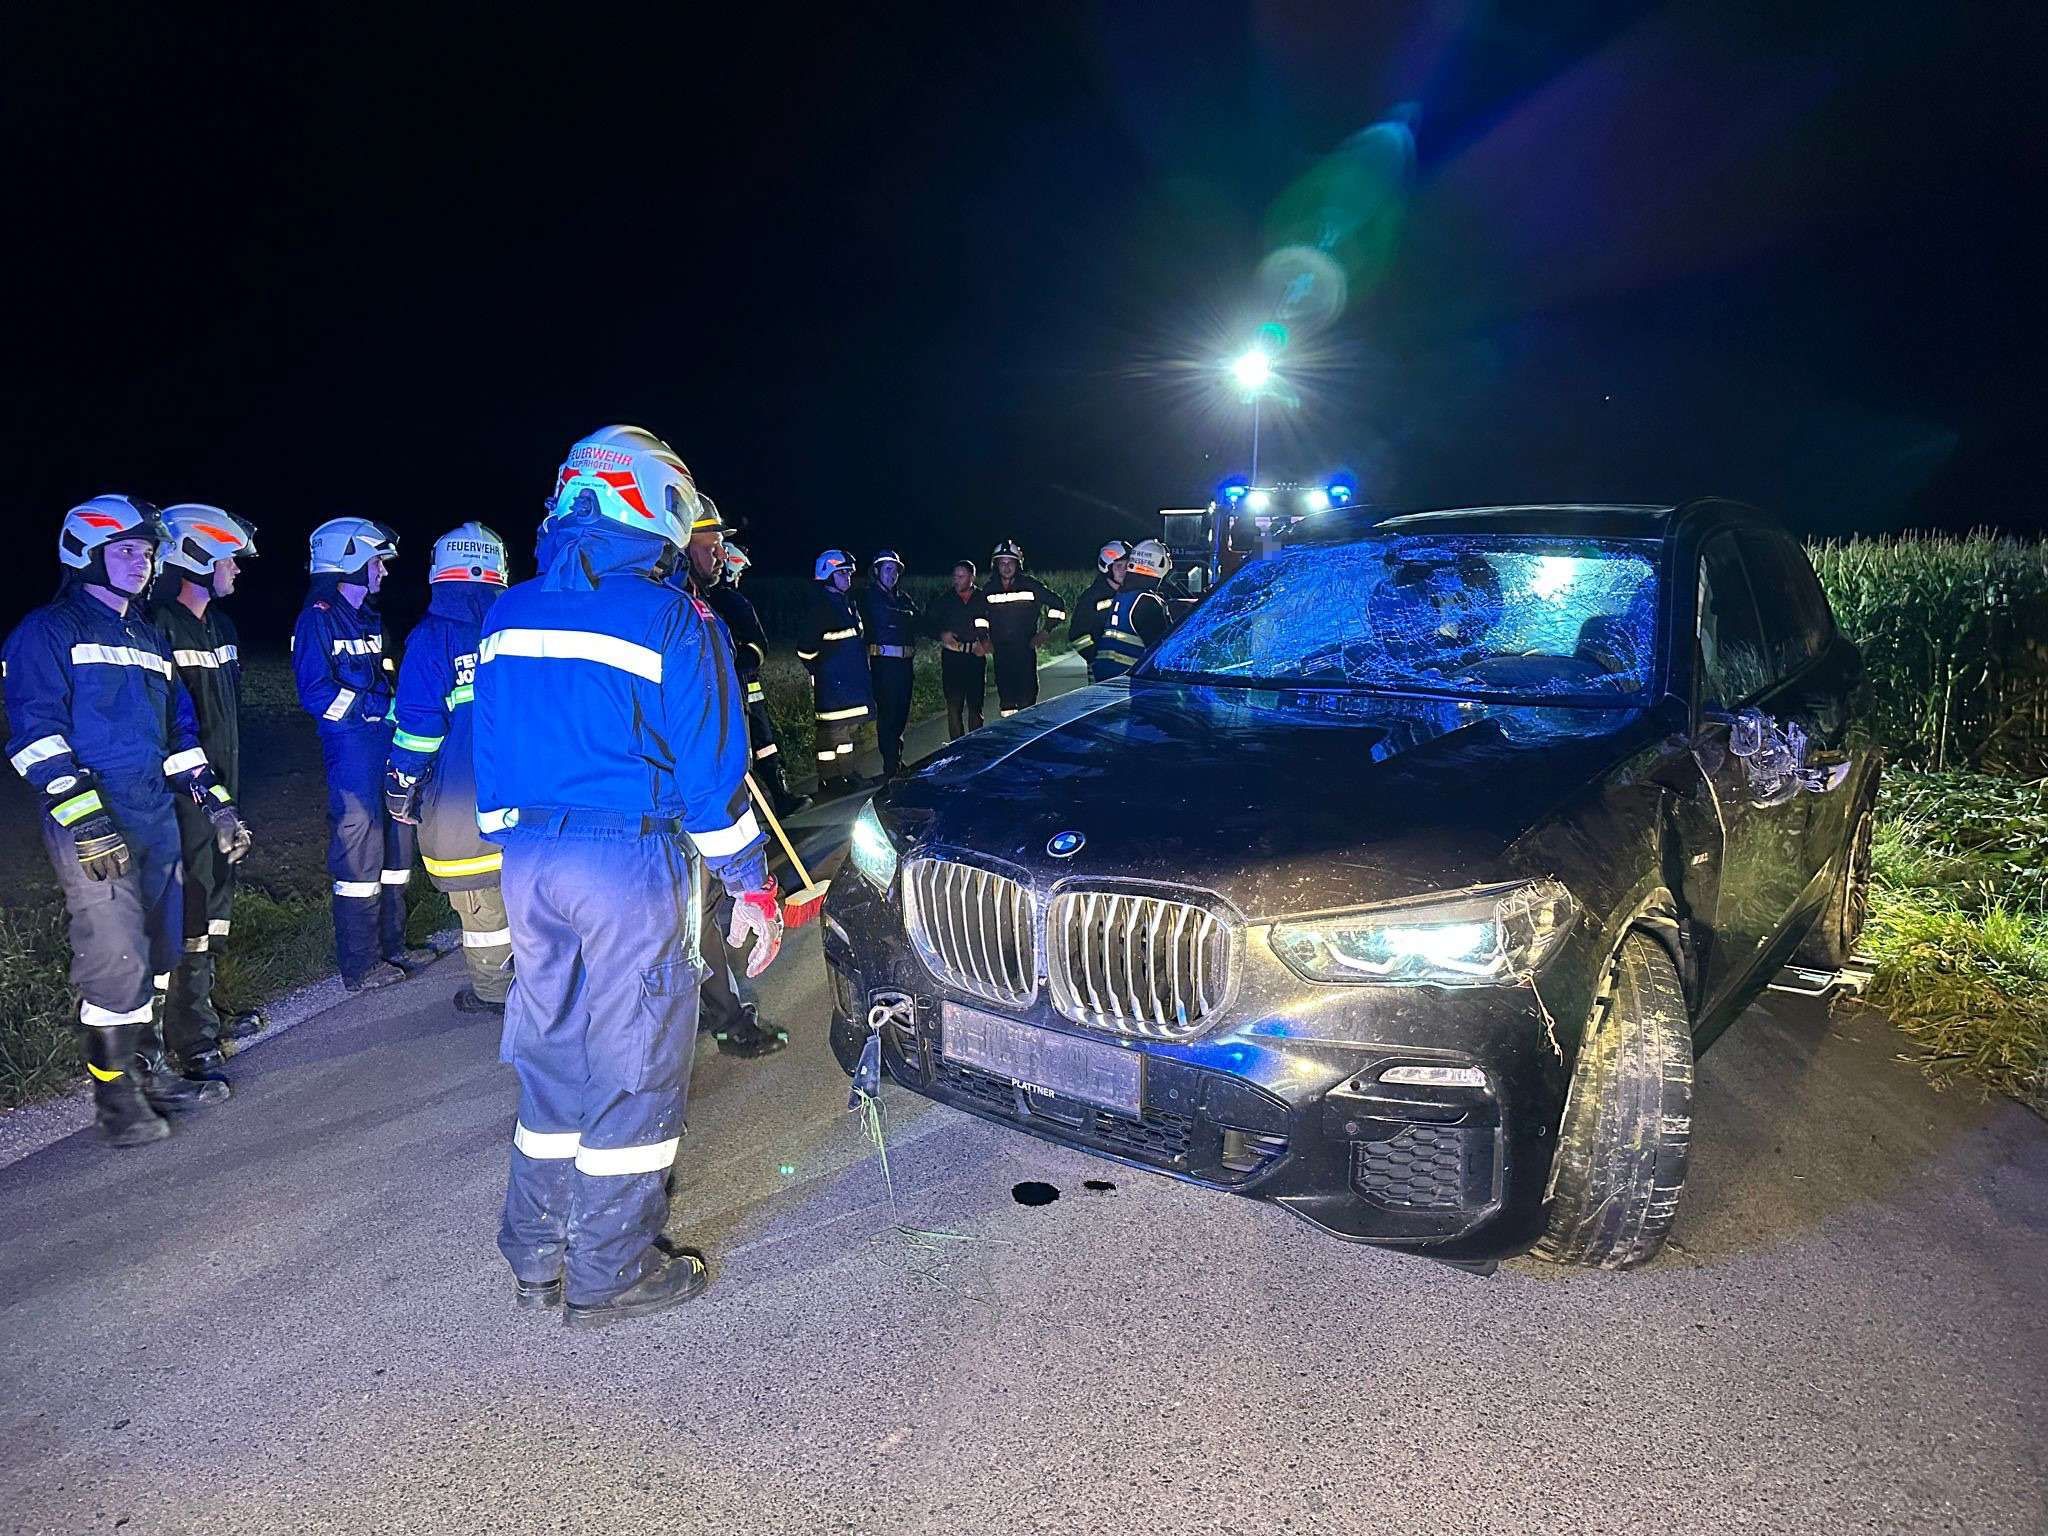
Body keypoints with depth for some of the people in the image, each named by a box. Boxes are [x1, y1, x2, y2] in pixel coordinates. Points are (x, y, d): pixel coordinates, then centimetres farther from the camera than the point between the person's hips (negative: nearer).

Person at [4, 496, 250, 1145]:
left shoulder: (151, 639, 20)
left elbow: (179, 729, 24)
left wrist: (214, 799, 14)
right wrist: (83, 816, -21)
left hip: (156, 817, 8)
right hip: (92, 827, -7)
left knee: (159, 953, 13)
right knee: (117, 959, -8)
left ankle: (150, 1068, 28)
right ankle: (114, 1091, 6)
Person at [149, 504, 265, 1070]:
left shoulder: (221, 626, 16)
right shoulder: (159, 627, -15)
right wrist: (188, 778, -19)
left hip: (221, 788, 10)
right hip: (182, 792, -9)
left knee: (215, 895, 16)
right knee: (190, 906, -5)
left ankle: (202, 1009, 28)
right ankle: (190, 1034, 3)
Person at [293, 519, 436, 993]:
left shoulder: (370, 618, 18)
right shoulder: (318, 619, -8)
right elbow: (316, 693, -16)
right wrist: (381, 707, -19)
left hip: (387, 742, 8)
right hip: (351, 747, -8)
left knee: (396, 841, 13)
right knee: (359, 851, -4)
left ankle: (392, 945, 25)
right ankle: (360, 966, 5)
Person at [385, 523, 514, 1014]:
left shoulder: (430, 637, -9)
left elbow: (418, 724, -11)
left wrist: (401, 784, 0)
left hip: (461, 793, -4)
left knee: (479, 890, 7)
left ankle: (493, 989, 17)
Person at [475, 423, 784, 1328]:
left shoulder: (508, 617, 10)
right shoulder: (670, 620, -10)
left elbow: (492, 755, 14)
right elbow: (712, 769, -9)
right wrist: (750, 888, -2)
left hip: (529, 863, 7)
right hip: (630, 865, -7)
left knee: (552, 1057, 18)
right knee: (633, 1069, 5)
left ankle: (536, 1256, 29)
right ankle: (609, 1276, 16)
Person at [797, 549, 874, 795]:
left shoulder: (848, 603, 15)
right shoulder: (821, 606, -14)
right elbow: (806, 648, -16)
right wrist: (818, 671, -6)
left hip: (853, 678, 9)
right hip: (831, 680, -9)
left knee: (849, 727, 14)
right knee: (833, 728, -5)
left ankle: (846, 774, 24)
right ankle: (829, 780, 0)